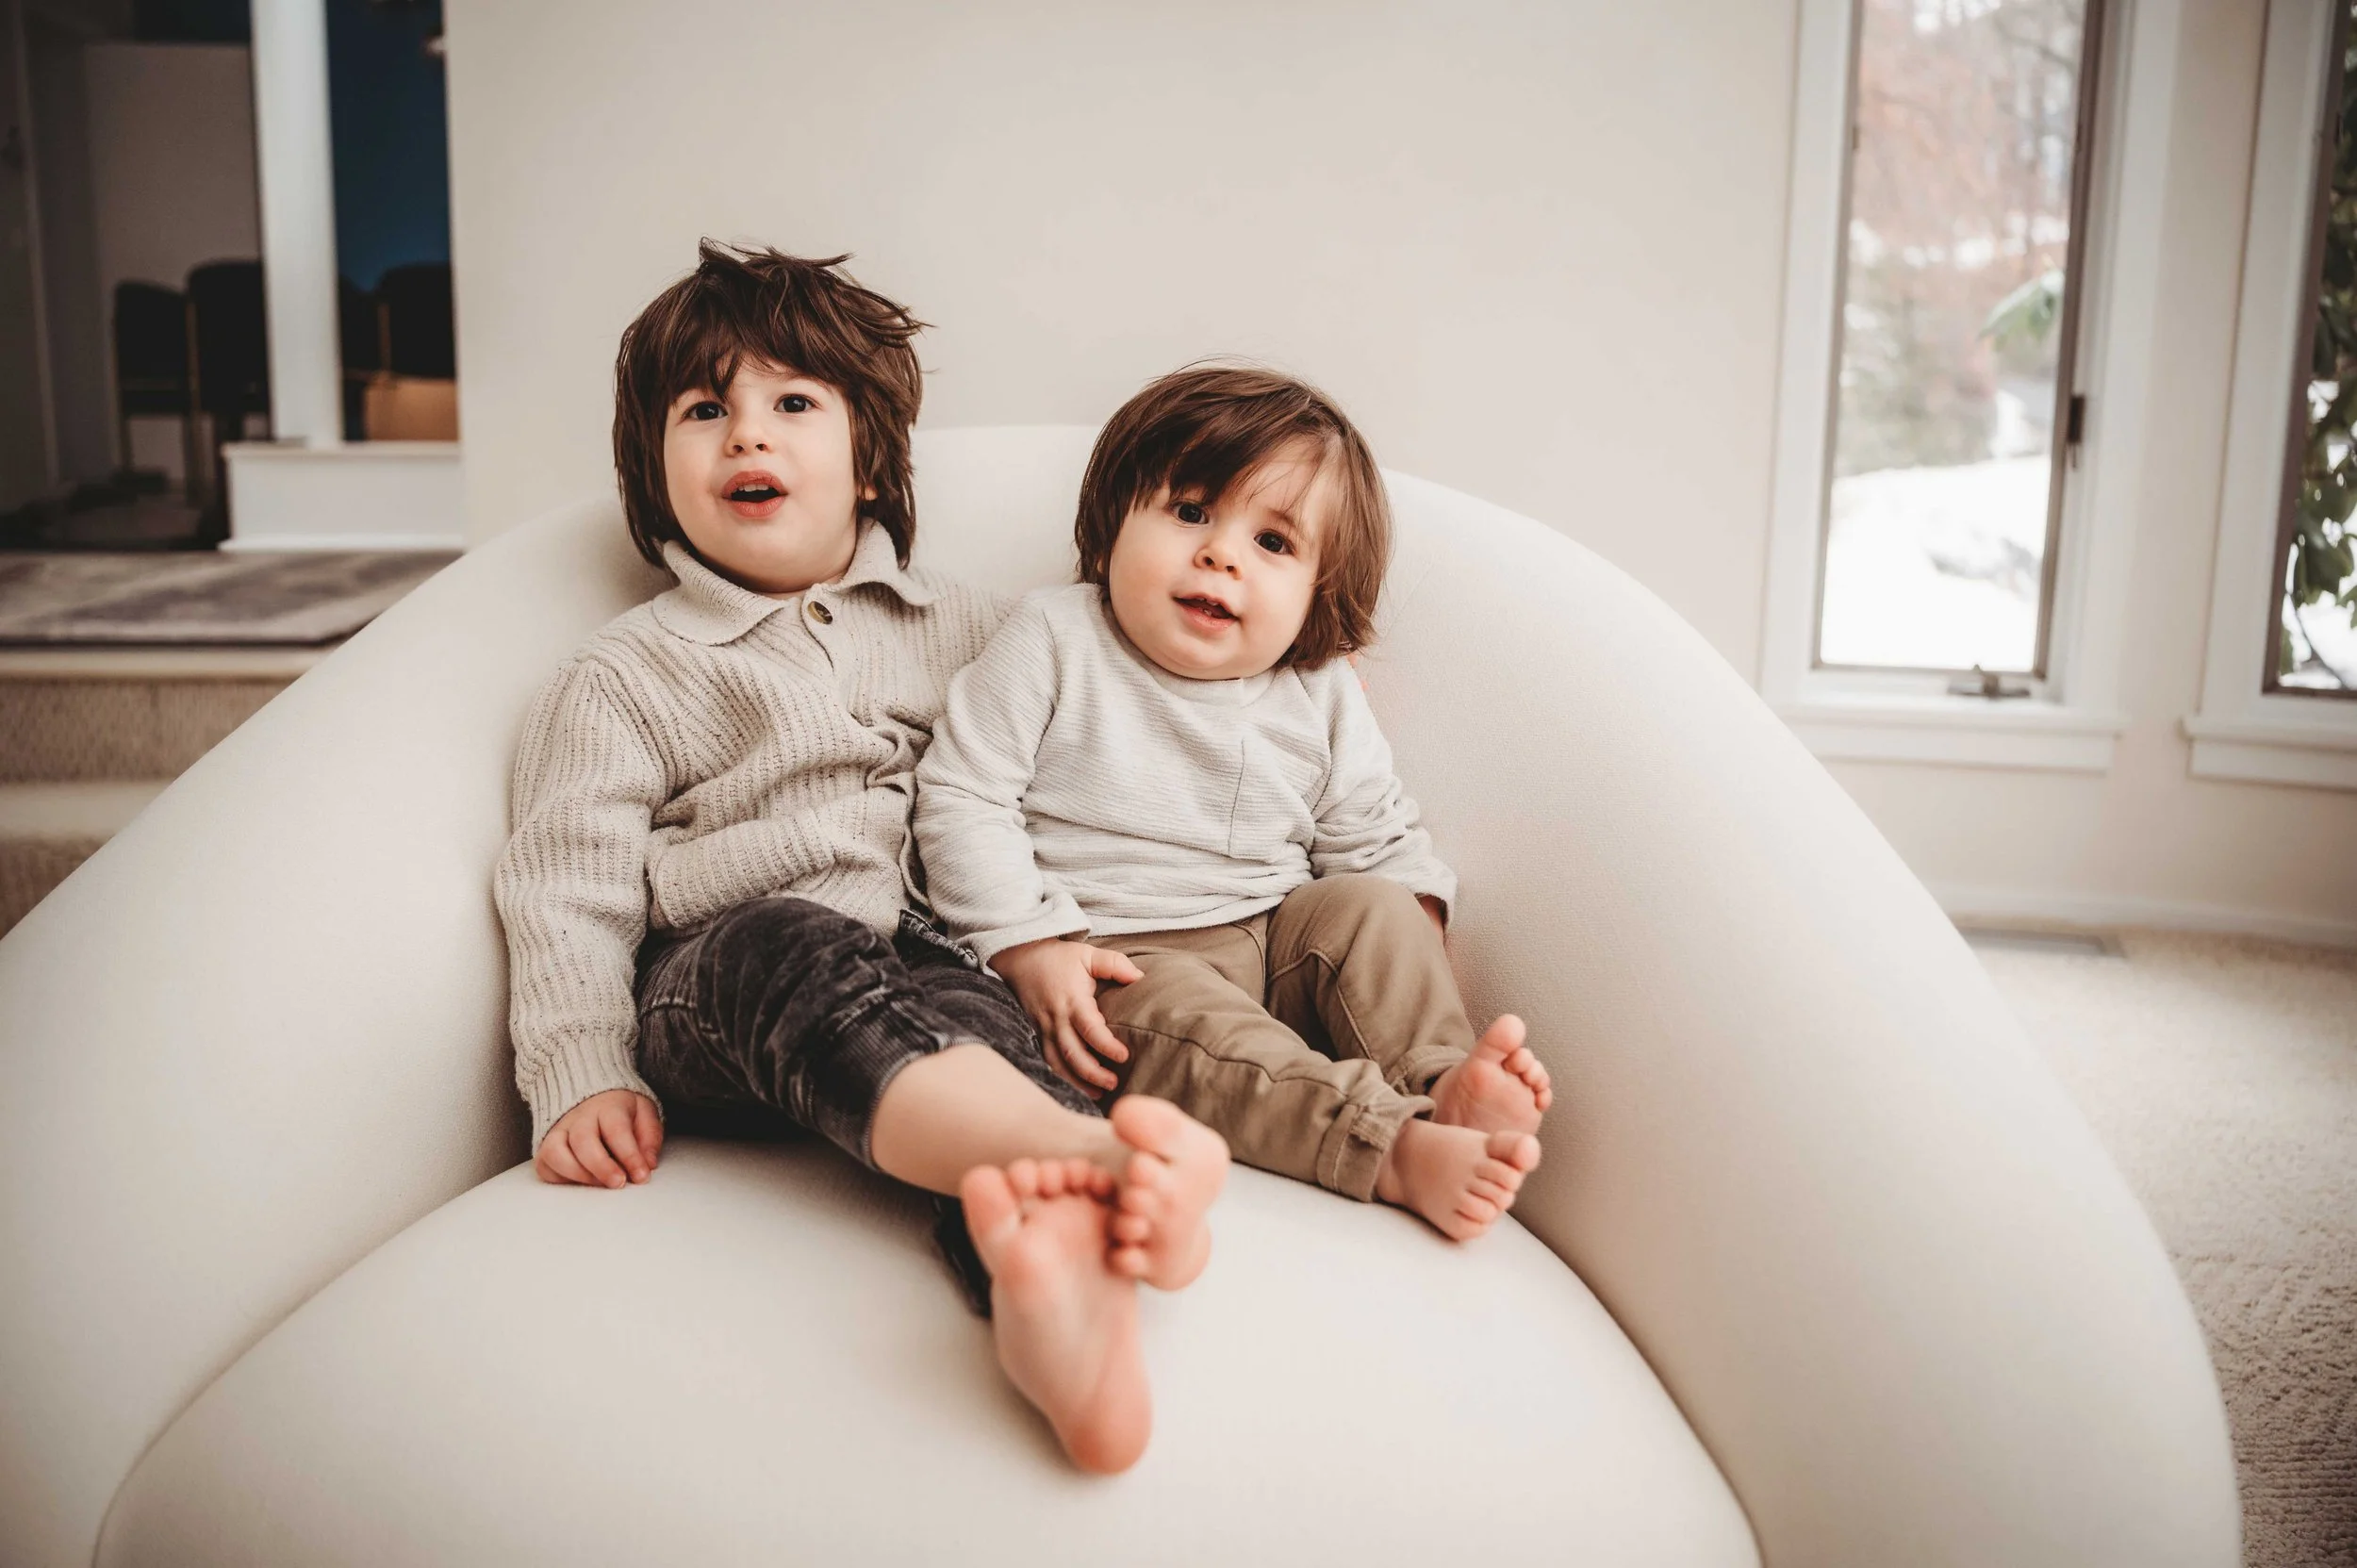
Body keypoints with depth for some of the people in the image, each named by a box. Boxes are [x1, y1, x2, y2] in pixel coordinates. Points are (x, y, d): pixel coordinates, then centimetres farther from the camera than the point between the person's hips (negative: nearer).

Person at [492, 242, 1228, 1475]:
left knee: (967, 1008, -34)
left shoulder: (954, 629, 21)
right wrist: (582, 1079, -8)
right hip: (710, 992, -2)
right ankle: (1100, 1155, -65)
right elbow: (568, 893, 5)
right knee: (791, 949, -38)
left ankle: (1049, 1267, -68)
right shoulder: (619, 682, 11)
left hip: (921, 954, 3)